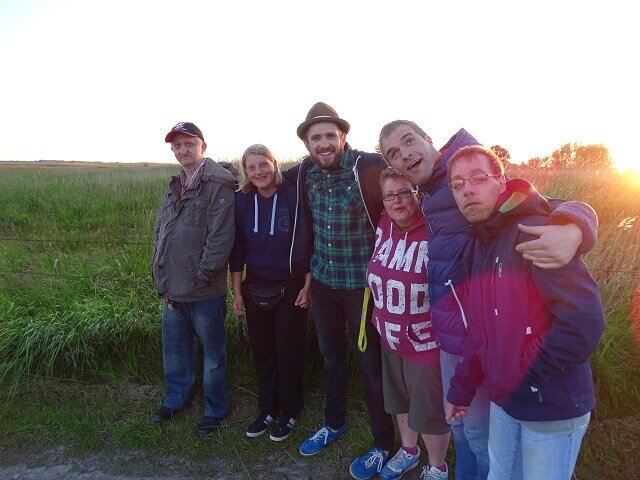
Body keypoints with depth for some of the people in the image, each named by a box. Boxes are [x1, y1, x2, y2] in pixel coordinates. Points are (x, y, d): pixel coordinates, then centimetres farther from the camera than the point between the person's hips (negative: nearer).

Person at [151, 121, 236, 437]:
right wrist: (162, 276, 7)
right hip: (172, 291, 8)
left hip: (204, 292, -7)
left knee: (213, 353, 11)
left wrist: (201, 276, -17)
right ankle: (177, 398, 45)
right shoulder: (175, 187, 13)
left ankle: (215, 409, 30)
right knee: (174, 348, 23)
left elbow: (221, 237, -19)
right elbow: (160, 234, 15)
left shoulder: (218, 185, -13)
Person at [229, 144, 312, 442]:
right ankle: (267, 410, 33)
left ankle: (289, 413, 27)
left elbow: (307, 243, -8)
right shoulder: (242, 201, 0)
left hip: (291, 288, -3)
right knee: (262, 352, 14)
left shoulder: (293, 196, -11)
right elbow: (237, 249, 5)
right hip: (255, 288, 4)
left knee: (289, 353, 8)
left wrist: (306, 287, -9)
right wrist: (237, 291, 5)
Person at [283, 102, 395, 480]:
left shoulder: (369, 167, -19)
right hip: (322, 280, 6)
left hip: (361, 283, -5)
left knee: (370, 363, 7)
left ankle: (384, 445, 29)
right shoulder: (305, 172, -2)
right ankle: (334, 423, 45)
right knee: (332, 356, 22)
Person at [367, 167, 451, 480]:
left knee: (431, 413, 15)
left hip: (428, 344, -6)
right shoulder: (384, 226, -4)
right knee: (400, 402, 26)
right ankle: (408, 451, 53)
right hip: (391, 339, 6)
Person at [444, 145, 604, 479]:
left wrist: (529, 374, -19)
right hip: (503, 402, 7)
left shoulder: (534, 232, -20)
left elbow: (585, 318, -29)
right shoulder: (478, 246, 5)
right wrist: (461, 388, 12)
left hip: (552, 407, -7)